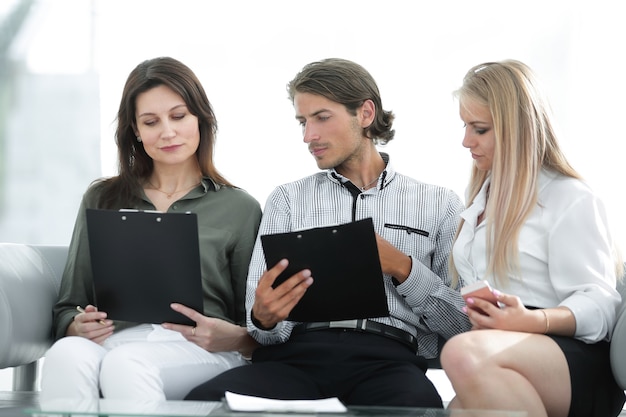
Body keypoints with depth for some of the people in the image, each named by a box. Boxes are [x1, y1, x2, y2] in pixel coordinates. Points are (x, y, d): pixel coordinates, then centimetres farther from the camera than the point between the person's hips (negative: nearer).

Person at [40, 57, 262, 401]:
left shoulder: (240, 209, 14)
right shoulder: (101, 200, 23)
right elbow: (67, 310, 20)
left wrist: (231, 337, -11)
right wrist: (78, 327, -4)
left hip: (199, 352, -2)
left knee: (126, 363, -39)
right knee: (67, 355, -36)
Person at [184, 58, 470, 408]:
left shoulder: (439, 204, 16)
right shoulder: (287, 200, 20)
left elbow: (464, 324, 10)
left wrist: (401, 267, -4)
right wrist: (265, 318, -15)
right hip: (298, 353, 3)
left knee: (417, 405, -42)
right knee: (205, 401, -32)